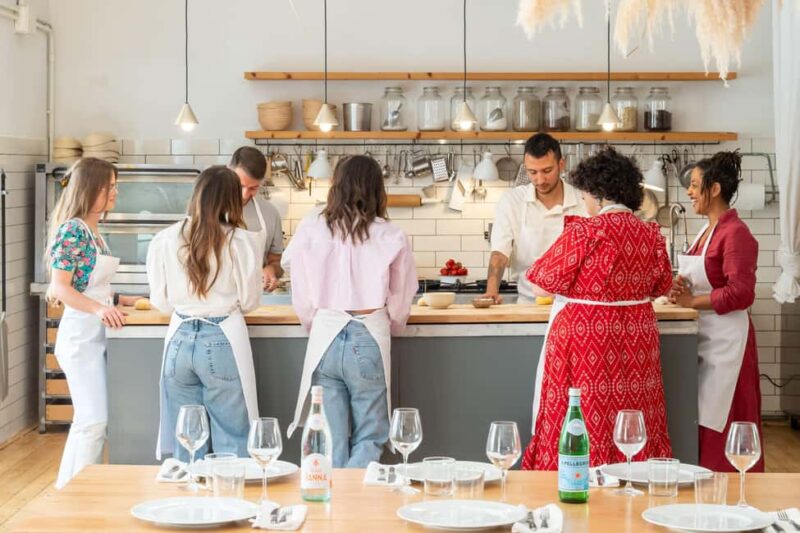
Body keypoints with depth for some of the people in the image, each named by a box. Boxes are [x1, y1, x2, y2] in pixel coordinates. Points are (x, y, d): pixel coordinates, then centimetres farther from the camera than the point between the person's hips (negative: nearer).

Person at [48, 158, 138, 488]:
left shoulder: (93, 231, 13)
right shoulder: (72, 230, -13)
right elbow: (60, 288, -19)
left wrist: (123, 300, 20)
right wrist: (99, 308, -32)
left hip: (97, 333, 9)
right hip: (81, 333, -9)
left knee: (91, 420, 10)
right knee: (93, 420, -10)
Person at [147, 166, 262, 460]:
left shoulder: (164, 240, 0)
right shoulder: (237, 241, -7)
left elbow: (160, 301, 8)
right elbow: (249, 301, 2)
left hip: (180, 340, 3)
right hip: (223, 340, -3)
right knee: (231, 442, 5)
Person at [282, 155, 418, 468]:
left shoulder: (311, 229, -1)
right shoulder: (391, 237, -4)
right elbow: (400, 304, 5)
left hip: (325, 337, 1)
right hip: (369, 339, -1)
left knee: (331, 440, 10)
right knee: (368, 439, 10)